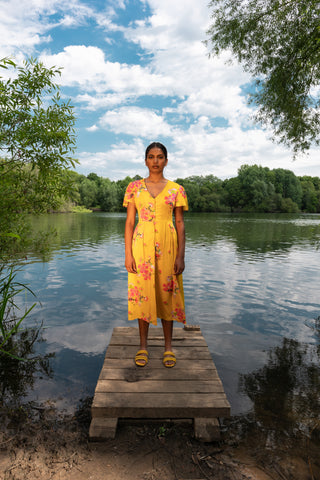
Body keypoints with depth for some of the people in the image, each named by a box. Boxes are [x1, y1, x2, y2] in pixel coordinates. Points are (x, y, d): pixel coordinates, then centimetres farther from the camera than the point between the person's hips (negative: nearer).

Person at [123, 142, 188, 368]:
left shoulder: (176, 189, 4)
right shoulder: (134, 187, 5)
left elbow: (180, 224, 4)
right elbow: (129, 222, 3)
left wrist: (181, 256, -3)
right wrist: (128, 253, -4)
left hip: (167, 246, 0)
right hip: (142, 245, 1)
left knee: (167, 293, 6)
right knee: (142, 292, 5)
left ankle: (168, 346, 22)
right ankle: (143, 345, 21)